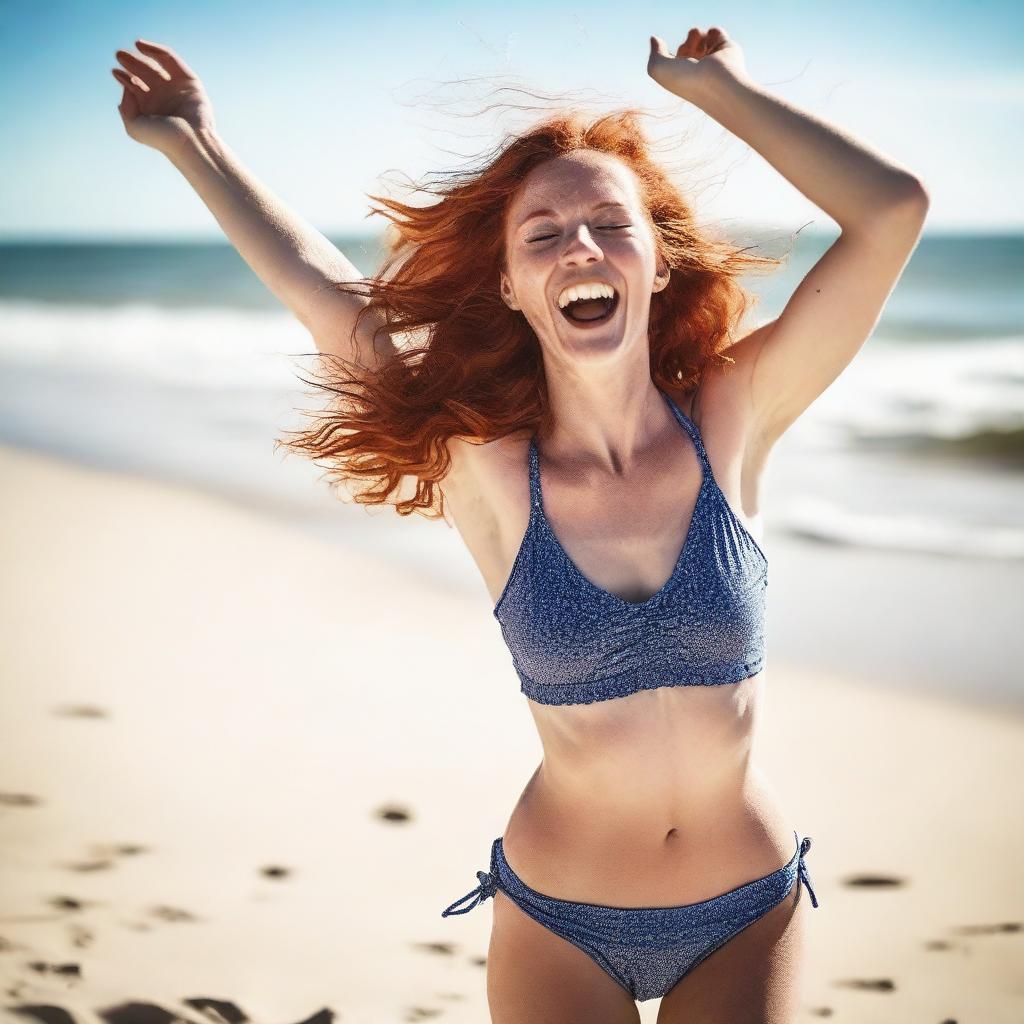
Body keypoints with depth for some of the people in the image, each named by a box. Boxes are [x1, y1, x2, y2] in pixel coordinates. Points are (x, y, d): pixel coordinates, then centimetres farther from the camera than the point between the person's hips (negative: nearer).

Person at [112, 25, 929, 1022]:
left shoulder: (731, 424, -11)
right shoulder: (488, 470, -13)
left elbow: (891, 210, -16)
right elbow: (323, 291, -7)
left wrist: (713, 82, -9)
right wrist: (193, 144, -1)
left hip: (747, 916, 1)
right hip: (559, 923, -1)